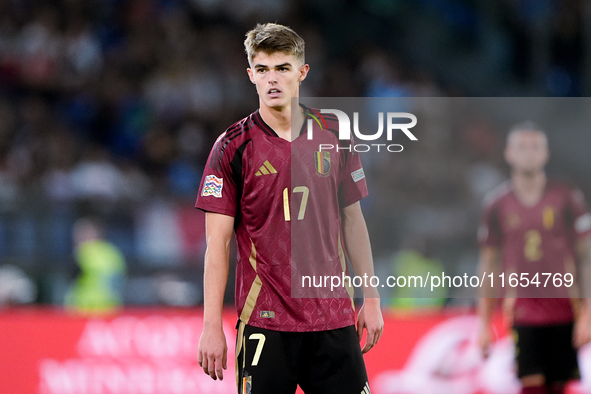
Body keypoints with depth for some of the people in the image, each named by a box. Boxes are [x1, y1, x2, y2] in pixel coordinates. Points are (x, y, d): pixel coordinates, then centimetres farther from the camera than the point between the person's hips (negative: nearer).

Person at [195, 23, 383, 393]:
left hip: (334, 319, 3)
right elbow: (218, 243, -4)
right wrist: (212, 327, -9)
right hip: (265, 320, -3)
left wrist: (371, 299, 10)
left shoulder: (334, 136, 7)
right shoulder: (233, 146, -3)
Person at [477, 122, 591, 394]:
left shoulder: (568, 199, 2)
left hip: (563, 310, 0)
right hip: (524, 314, 0)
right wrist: (484, 323, 9)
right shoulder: (496, 205, 5)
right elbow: (489, 265, 11)